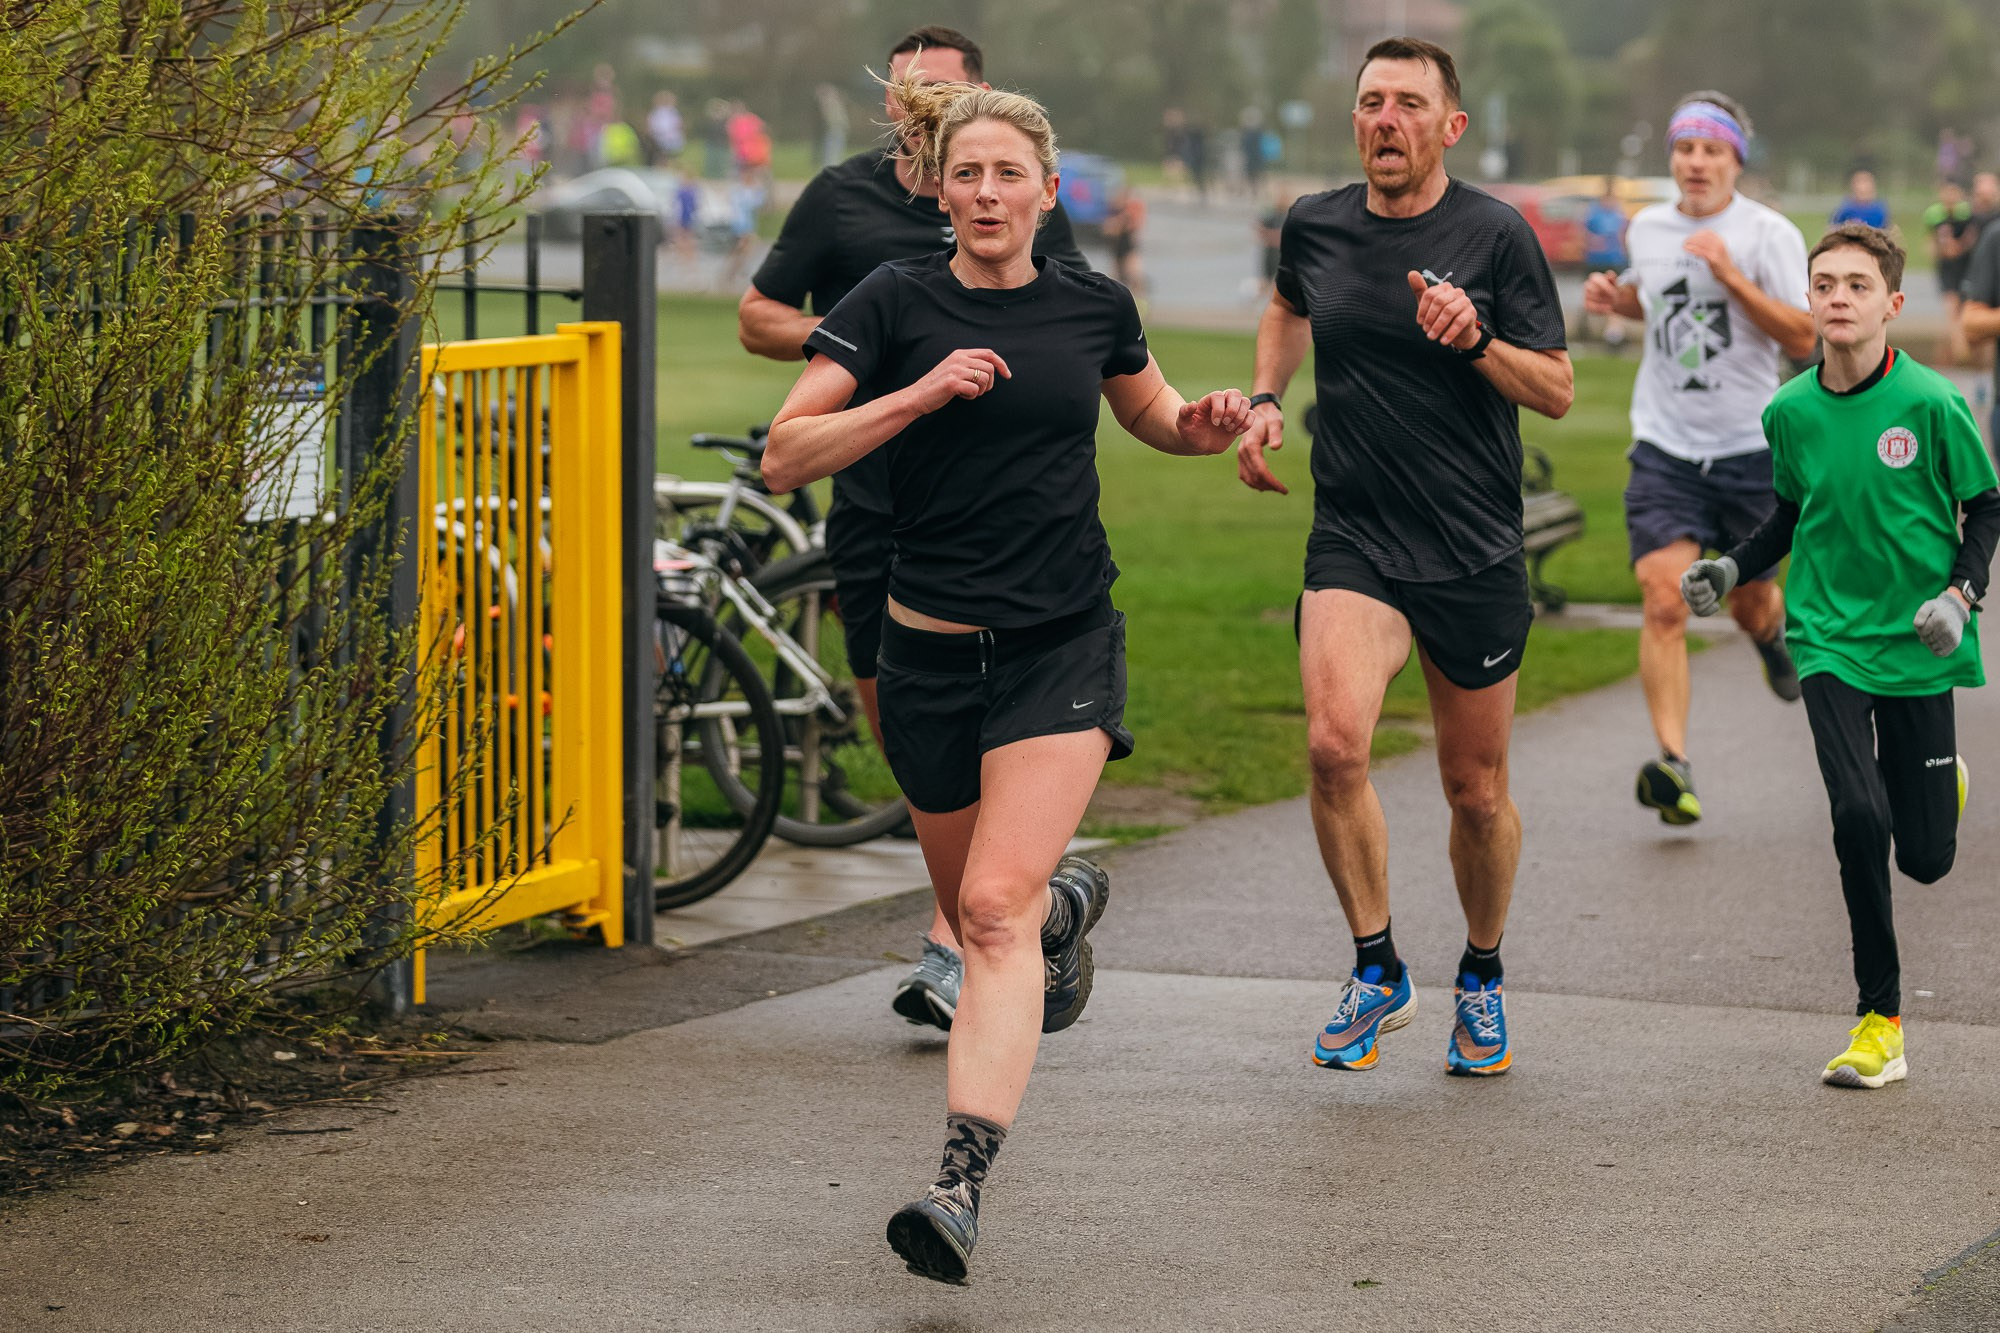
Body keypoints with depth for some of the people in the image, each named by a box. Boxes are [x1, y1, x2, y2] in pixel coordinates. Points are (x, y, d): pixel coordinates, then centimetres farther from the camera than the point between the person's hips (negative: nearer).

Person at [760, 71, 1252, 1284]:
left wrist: (1205, 426, 2)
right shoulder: (895, 305, -4)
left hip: (1063, 648, -1)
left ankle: (962, 1186, -26)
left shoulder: (1095, 306, 4)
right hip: (932, 652, 1)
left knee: (996, 908, -18)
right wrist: (923, 394, -21)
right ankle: (1068, 908, 55)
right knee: (980, 911, 16)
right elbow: (785, 458, -11)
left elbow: (1152, 413, 24)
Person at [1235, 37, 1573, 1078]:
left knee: (1475, 788, 8)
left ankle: (1481, 978, 33)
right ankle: (1377, 972, -3)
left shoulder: (1495, 236, -6)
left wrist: (1476, 340, -21)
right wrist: (1264, 400, 12)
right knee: (1334, 742, -21)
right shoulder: (1314, 227, 4)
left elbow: (1557, 391, -4)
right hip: (1352, 541, 1)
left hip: (1476, 552, -1)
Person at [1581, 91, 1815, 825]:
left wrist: (1731, 276, -25)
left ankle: (1772, 632, 53)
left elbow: (1803, 338, -15)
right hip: (1665, 448, 2)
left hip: (1751, 448, -2)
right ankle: (1674, 764, -21)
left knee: (1749, 603, 13)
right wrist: (1614, 296, 5)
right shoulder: (1648, 228, 6)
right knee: (1664, 602, -16)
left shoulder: (1769, 234, -8)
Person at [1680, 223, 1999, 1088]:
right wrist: (1730, 569, 3)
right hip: (1829, 639, 1)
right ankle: (1880, 1021, -5)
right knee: (1859, 816, -18)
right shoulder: (1790, 411, -1)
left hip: (1917, 646, -1)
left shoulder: (1930, 405, -11)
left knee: (1926, 857, 3)